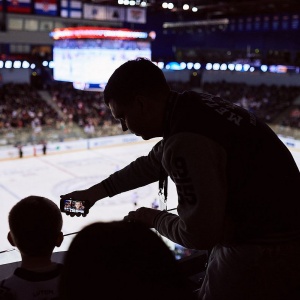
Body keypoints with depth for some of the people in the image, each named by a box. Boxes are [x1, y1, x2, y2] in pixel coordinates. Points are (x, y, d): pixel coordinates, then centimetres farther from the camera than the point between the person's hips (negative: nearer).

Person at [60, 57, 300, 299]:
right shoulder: (192, 105, 1)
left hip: (263, 254, -8)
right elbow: (154, 163, 16)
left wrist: (155, 219, -3)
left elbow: (199, 233, -23)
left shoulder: (187, 142, -28)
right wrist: (96, 192, 22)